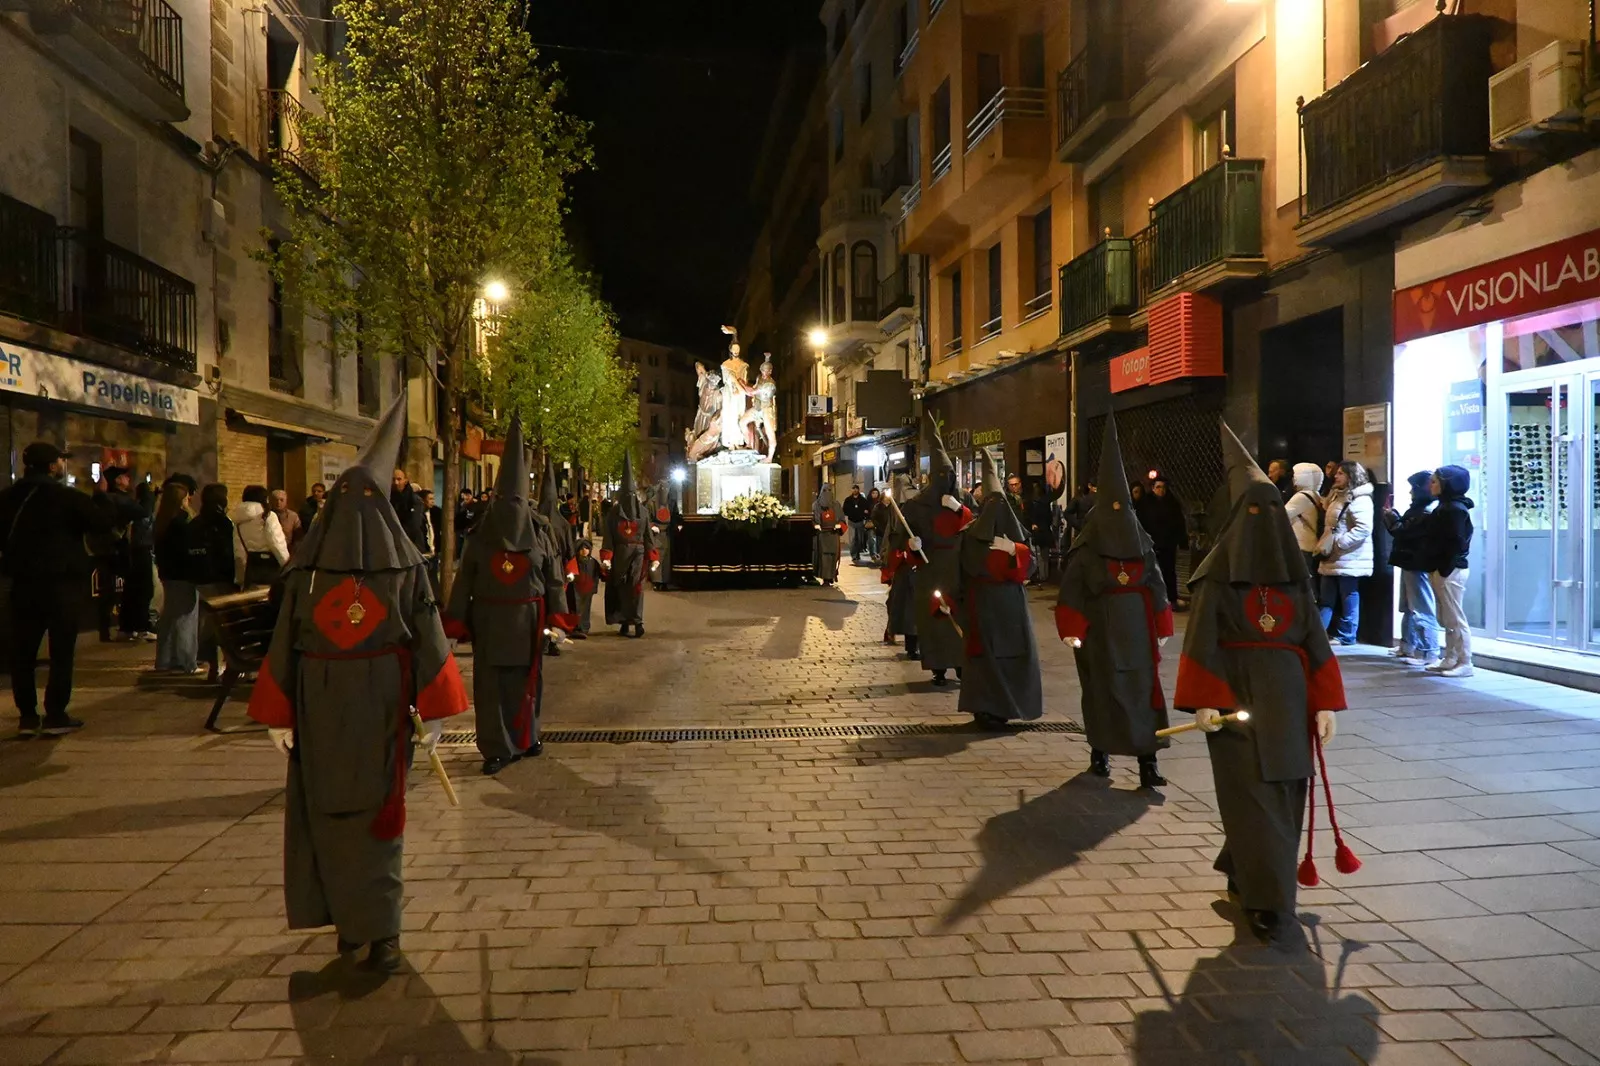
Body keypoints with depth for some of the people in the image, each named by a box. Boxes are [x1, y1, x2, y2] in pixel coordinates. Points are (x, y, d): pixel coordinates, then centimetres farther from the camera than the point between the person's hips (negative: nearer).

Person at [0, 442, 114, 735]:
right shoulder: (67, 497, -12)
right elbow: (105, 521, -13)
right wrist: (101, 495, 3)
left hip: (24, 583, 5)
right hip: (63, 584, -5)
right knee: (61, 651, 0)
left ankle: (27, 716, 10)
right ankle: (55, 716, -1)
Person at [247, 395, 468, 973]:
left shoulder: (307, 563, -5)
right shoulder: (405, 563, -5)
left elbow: (285, 640, -4)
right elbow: (427, 639, -5)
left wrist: (278, 714, 2)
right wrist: (432, 711, -1)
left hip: (319, 706, 0)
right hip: (382, 704, 0)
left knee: (327, 810, 13)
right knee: (377, 811, 9)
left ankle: (348, 921, 21)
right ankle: (381, 930, 8)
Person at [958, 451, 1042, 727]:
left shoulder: (1016, 533, 6)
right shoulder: (972, 534, -2)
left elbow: (1028, 562, 4)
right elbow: (973, 565, -8)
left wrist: (1013, 550, -7)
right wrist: (998, 553, -15)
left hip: (1011, 600, 3)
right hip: (983, 602, -3)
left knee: (1014, 651, 3)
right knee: (986, 652, -3)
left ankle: (1003, 704, 11)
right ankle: (984, 708, 2)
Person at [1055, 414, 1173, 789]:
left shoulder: (1142, 545, 5)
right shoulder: (1086, 549, -5)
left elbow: (1157, 588, 9)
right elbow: (1072, 593, -8)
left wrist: (1162, 630, 10)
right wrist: (1071, 631, -14)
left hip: (1137, 630, 3)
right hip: (1099, 632, -2)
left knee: (1143, 691, -2)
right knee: (1101, 691, 7)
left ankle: (1147, 761, -3)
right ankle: (1100, 752, 22)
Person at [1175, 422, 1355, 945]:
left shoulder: (1293, 571, 8)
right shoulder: (1217, 572, -5)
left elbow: (1314, 639, 8)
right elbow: (1202, 640, -8)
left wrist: (1324, 702, 3)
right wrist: (1203, 701, -16)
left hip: (1287, 696, 5)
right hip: (1236, 696, -5)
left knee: (1284, 792, 10)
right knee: (1253, 794, -6)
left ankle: (1242, 870, 32)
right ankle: (1268, 901, -2)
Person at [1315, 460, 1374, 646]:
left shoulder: (1359, 499, -15)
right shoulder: (1337, 496, 16)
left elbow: (1363, 529, -25)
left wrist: (1338, 543, -24)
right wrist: (1323, 545, 13)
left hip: (1349, 559, -10)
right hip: (1333, 558, 10)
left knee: (1348, 599, 1)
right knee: (1326, 599, 11)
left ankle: (1346, 636, 9)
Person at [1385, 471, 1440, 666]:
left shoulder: (1428, 513, -18)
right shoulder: (1418, 509, 15)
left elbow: (1406, 533, -20)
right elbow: (1403, 531, 17)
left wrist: (1393, 519, -4)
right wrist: (1393, 517, 5)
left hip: (1418, 566, -11)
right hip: (1410, 564, 11)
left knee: (1421, 611, -7)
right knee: (1408, 608, 18)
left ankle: (1429, 653, -4)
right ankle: (1408, 646, 28)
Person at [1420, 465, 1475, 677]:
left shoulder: (1455, 509, -13)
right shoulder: (1445, 507, 17)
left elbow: (1456, 543, -19)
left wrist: (1444, 570, -20)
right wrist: (1434, 569, 11)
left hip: (1449, 571, -10)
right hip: (1440, 570, 10)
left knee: (1455, 619, -6)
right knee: (1446, 620, 14)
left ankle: (1465, 663, -2)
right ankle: (1450, 659, 20)